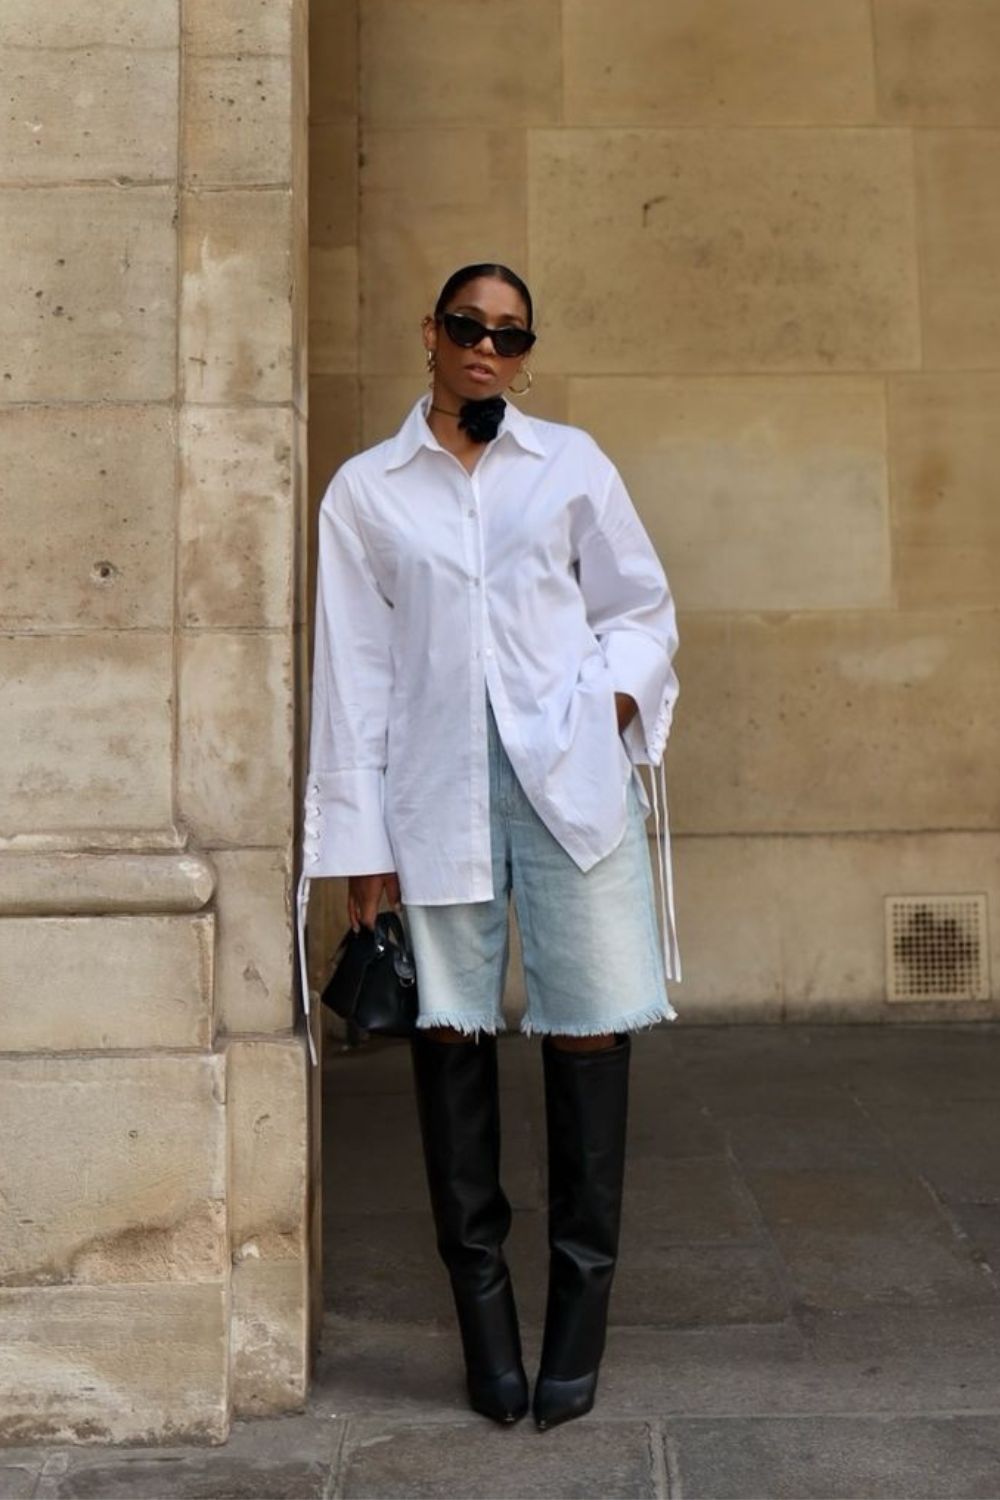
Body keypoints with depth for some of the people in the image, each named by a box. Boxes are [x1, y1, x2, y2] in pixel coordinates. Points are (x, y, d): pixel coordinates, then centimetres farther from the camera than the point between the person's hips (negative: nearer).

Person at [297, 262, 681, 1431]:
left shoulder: (571, 464, 10)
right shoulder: (365, 491, 8)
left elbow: (641, 607, 15)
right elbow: (353, 670, 4)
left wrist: (614, 702, -5)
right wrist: (360, 840, 0)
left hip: (572, 777, 0)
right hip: (437, 788, 0)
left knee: (589, 1029, -1)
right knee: (450, 1032, 2)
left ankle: (579, 1313, 11)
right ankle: (482, 1314, 14)